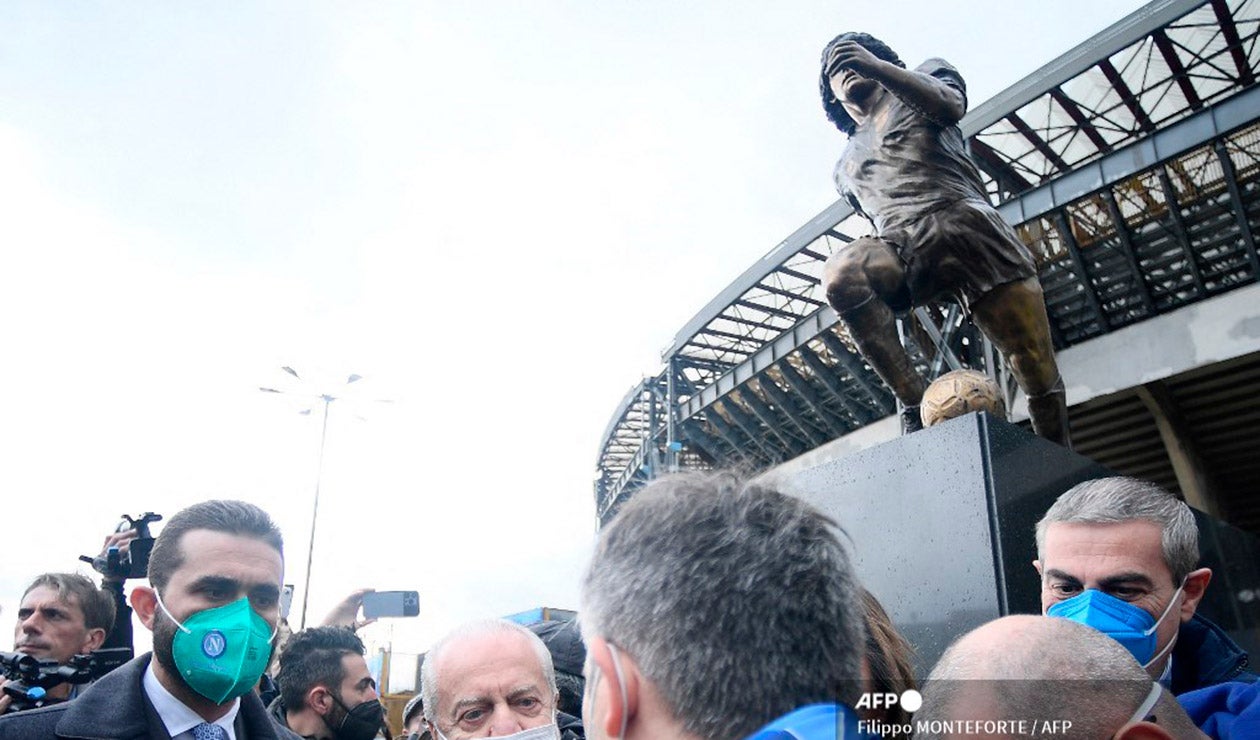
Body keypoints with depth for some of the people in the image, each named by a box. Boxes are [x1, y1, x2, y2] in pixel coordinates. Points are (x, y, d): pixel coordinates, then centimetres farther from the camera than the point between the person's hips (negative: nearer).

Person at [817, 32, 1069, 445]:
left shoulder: (923, 76, 25)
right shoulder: (845, 168, 34)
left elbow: (950, 105, 1)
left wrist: (876, 66, -13)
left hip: (967, 225, -2)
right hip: (902, 248, 2)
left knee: (1038, 372, -10)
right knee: (840, 273, -34)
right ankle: (914, 403, -29)